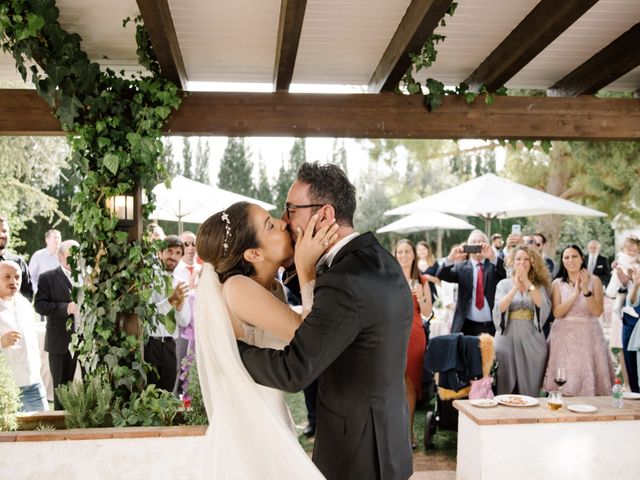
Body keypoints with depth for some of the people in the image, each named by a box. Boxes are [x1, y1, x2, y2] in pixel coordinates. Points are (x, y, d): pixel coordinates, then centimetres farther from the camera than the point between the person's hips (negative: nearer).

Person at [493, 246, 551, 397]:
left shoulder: (539, 286, 9)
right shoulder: (503, 284, 7)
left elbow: (544, 308, -9)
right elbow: (499, 308, -8)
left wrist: (528, 283, -14)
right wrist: (516, 287, -16)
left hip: (532, 340, 1)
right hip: (507, 339, -1)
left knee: (530, 389, 2)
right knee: (505, 389, 0)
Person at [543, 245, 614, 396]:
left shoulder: (594, 280, 2)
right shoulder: (557, 283, 4)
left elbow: (597, 312, -7)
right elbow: (557, 313, -7)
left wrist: (586, 290, -18)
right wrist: (575, 294, -15)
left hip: (588, 335, 0)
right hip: (564, 336, 0)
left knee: (588, 377, -1)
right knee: (564, 382, -3)